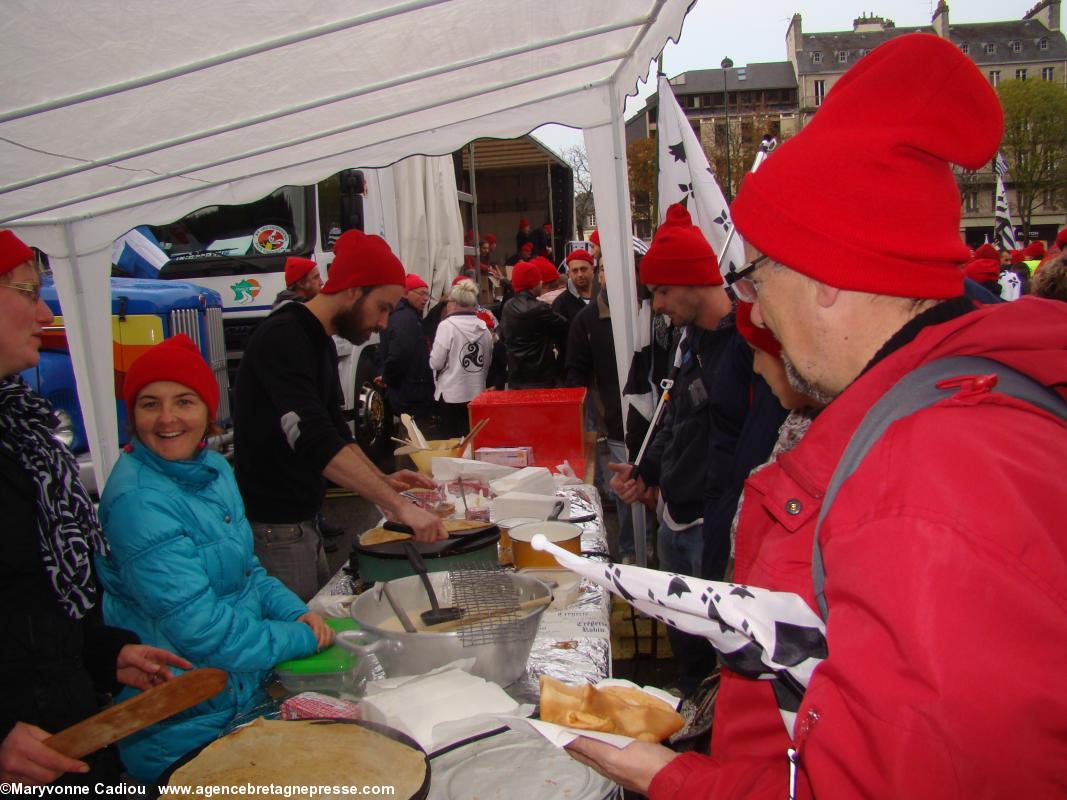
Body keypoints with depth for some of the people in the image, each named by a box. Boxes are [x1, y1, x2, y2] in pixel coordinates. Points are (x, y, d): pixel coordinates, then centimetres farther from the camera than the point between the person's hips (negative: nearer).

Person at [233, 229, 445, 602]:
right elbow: (315, 442, -30)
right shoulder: (283, 338, -19)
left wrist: (382, 479, 4)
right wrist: (399, 506, -33)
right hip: (272, 529, -9)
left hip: (302, 522, 9)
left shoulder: (322, 343, 12)